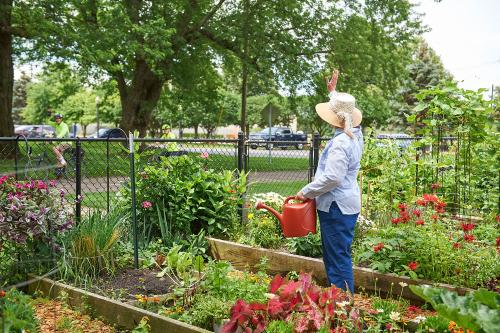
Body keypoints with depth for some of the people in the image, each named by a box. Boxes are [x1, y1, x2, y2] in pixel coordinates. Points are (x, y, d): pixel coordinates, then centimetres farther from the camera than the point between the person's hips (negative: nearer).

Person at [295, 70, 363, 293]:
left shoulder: (340, 143, -21)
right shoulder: (354, 134, 7)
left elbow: (332, 178, -27)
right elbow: (344, 110, 28)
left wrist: (306, 192, -16)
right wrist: (333, 92, 34)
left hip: (336, 207, -10)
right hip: (348, 204, 10)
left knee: (338, 257, -2)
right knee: (333, 255, 20)